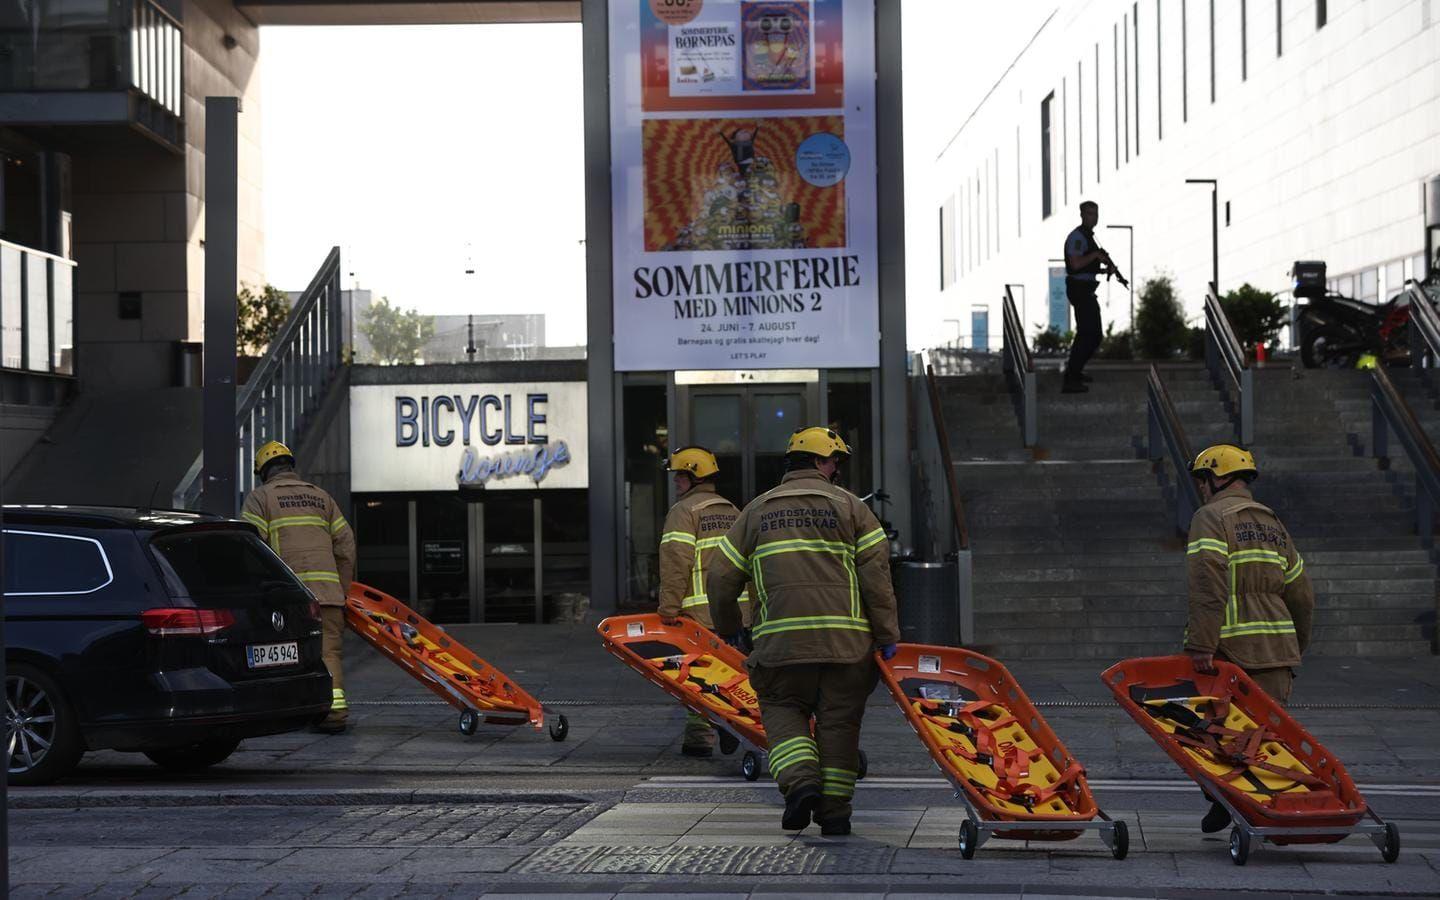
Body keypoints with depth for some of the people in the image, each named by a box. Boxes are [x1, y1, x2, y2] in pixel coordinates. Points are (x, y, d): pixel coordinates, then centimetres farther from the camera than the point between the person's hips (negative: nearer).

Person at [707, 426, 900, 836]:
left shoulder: (757, 510, 15)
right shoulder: (848, 505, 8)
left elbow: (721, 578, 14)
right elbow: (875, 572, -2)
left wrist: (728, 629, 28)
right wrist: (887, 633, 1)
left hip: (782, 636, 1)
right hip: (846, 637, -1)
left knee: (783, 710, 14)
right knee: (838, 719, 8)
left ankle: (801, 781, -10)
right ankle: (834, 810, 9)